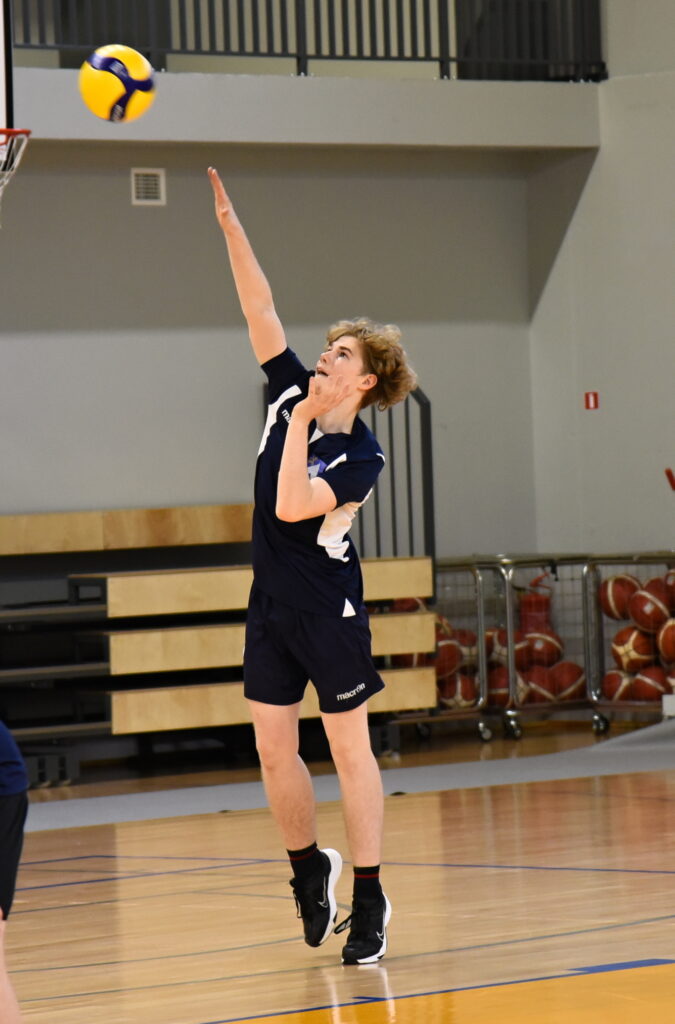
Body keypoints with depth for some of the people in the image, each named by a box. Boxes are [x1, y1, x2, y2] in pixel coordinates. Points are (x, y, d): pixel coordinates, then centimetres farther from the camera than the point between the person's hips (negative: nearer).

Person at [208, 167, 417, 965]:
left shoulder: (362, 456, -13)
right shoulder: (291, 394, 3)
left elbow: (293, 506, -26)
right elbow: (259, 310, 0)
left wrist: (302, 425, -20)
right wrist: (230, 225, -6)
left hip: (330, 614, -6)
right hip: (271, 607, 6)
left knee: (349, 749, -1)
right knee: (274, 750, 7)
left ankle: (369, 900, 4)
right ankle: (309, 868, 26)